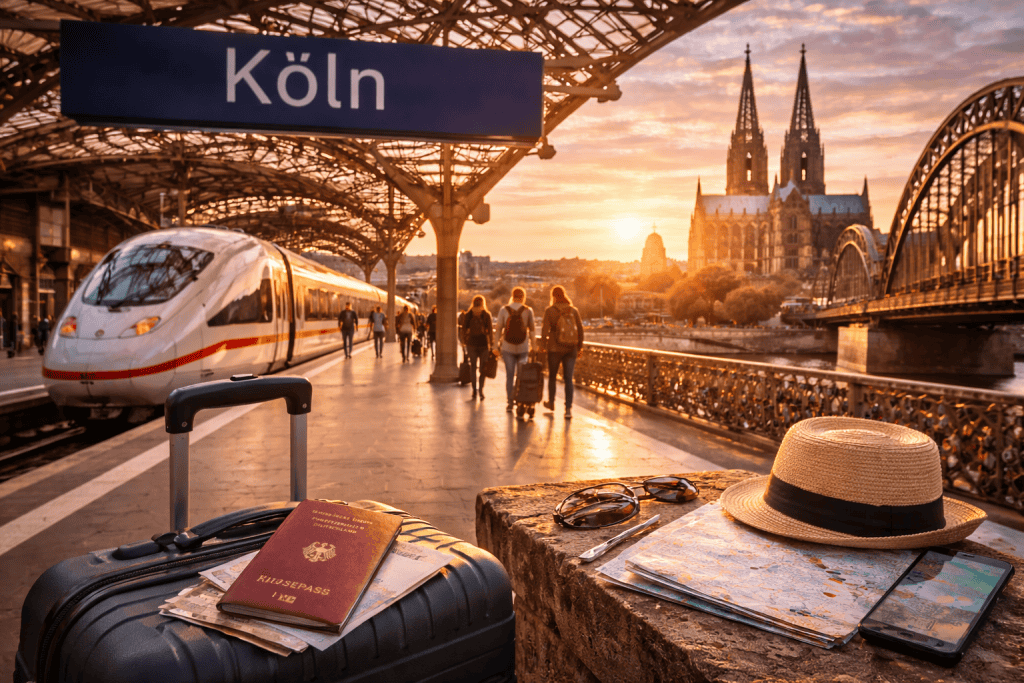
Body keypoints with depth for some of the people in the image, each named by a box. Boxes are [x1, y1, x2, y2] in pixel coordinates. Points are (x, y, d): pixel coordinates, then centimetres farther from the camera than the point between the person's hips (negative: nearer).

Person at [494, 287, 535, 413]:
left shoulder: (503, 310, -2)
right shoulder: (528, 311, -2)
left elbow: (499, 329, -1)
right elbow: (531, 330, 0)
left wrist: (496, 346, 5)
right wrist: (533, 347, 6)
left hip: (507, 348, 0)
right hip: (523, 348, 0)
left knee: (509, 375, 5)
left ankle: (510, 403, 6)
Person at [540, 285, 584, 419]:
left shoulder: (550, 311, -7)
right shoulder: (574, 310, 1)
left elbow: (545, 330, -11)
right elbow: (580, 329, 4)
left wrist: (542, 346, -1)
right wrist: (580, 347, 14)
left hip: (555, 349, -2)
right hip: (571, 349, 2)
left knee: (552, 376, 18)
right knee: (568, 378, 4)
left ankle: (551, 402, 37)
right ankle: (568, 409, -4)